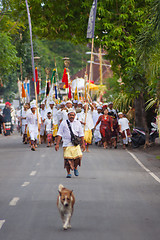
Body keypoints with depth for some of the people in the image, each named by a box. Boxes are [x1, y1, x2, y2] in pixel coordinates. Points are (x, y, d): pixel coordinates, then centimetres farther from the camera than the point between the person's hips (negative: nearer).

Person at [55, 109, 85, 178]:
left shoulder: (78, 123, 12)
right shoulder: (63, 123, 5)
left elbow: (81, 134, 16)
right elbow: (59, 134, 5)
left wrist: (83, 144, 11)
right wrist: (57, 144, -1)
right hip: (67, 144, -1)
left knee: (78, 156, -15)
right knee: (67, 158, -7)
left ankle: (75, 167, 14)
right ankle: (68, 173, 8)